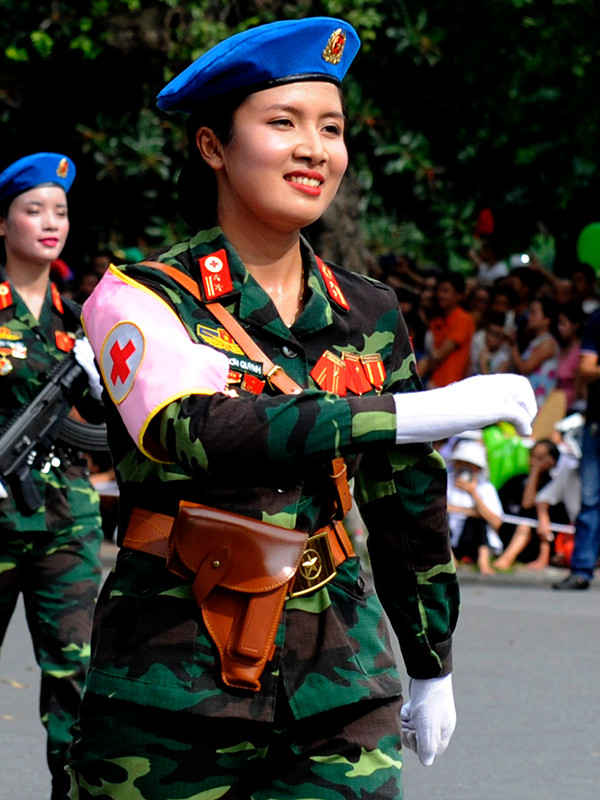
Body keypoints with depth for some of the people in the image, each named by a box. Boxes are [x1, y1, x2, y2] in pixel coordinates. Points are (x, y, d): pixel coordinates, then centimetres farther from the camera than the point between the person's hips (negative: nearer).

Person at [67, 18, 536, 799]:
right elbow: (195, 433, -26)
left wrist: (431, 667, 22)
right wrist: (420, 412, -33)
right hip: (175, 694, -3)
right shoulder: (140, 299, -6)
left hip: (340, 692, 3)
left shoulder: (367, 317, 9)